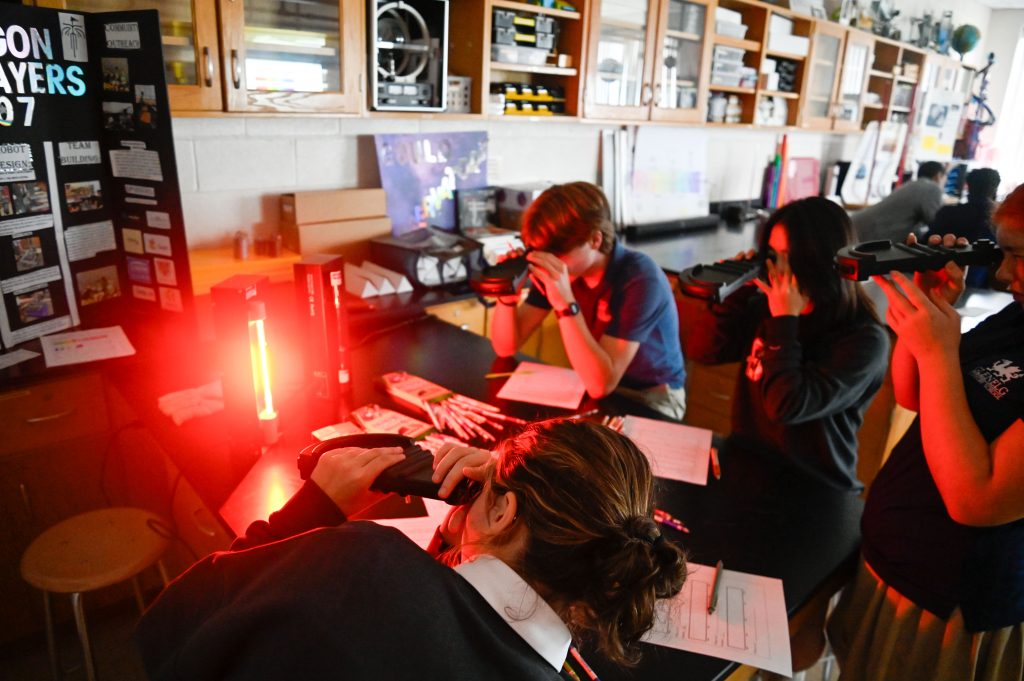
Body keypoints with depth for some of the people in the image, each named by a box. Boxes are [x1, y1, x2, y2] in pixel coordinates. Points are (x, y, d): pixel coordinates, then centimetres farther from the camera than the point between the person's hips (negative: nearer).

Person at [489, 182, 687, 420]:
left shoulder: (640, 278, -27)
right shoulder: (557, 269, -10)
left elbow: (600, 384, -35)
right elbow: (506, 347, -7)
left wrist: (565, 304, -41)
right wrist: (508, 296, -25)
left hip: (651, 396, -5)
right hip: (593, 384, 5)